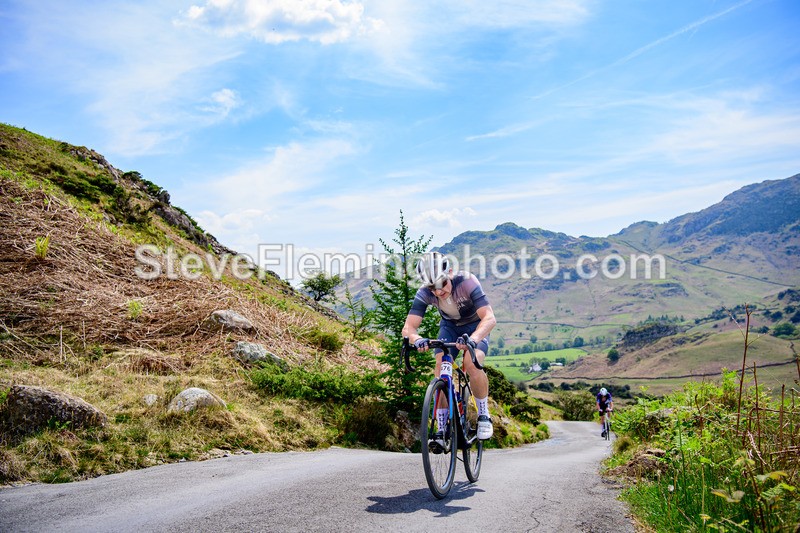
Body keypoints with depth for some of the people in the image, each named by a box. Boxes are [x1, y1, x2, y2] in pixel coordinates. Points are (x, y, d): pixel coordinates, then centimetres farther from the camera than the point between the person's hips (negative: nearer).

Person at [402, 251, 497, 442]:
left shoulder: (467, 282, -35)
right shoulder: (425, 293, -26)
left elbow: (489, 318, -43)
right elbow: (408, 327, -31)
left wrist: (473, 338, -63)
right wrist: (416, 339, -56)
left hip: (476, 327, -3)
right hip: (449, 327, 3)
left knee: (472, 364, -29)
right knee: (440, 370, -18)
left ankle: (484, 416, -6)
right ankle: (442, 429, -7)